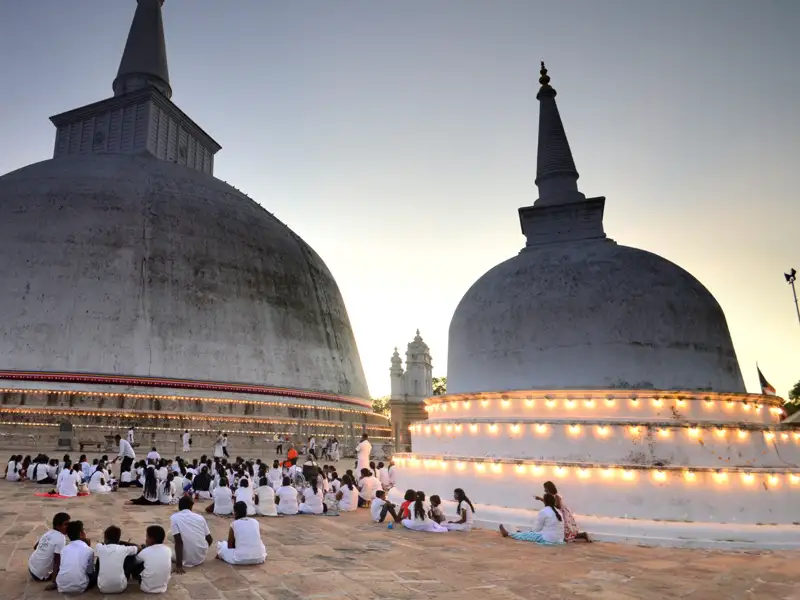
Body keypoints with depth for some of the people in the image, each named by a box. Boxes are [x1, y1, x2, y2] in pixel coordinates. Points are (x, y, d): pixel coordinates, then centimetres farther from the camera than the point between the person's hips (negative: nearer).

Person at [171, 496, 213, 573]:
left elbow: (178, 541, -17)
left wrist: (179, 565, -15)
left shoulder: (174, 517, -7)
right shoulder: (200, 517, 2)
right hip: (202, 557, 2)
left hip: (187, 560, -2)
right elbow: (210, 540, 6)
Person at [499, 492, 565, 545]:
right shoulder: (558, 512, 10)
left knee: (526, 534, 12)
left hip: (548, 540, -7)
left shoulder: (543, 511, -12)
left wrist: (531, 530, 16)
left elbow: (536, 528, -5)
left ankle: (507, 534, 31)